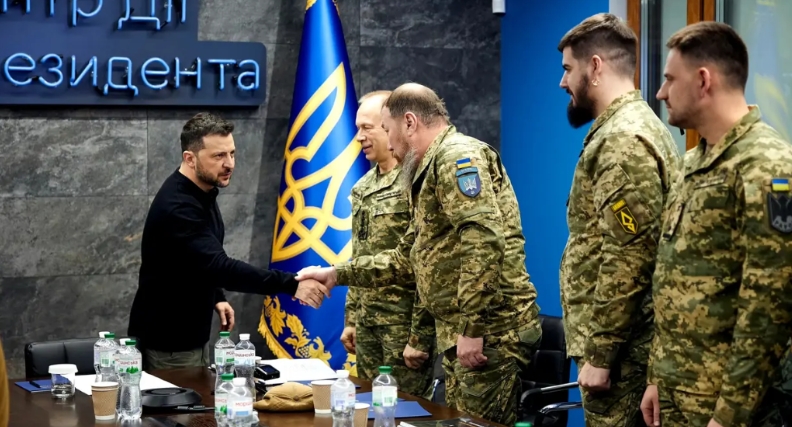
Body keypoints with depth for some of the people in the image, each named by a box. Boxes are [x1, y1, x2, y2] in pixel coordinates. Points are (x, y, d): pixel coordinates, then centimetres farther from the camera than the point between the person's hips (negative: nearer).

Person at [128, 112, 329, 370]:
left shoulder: (201, 192, 4)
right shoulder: (177, 207, -27)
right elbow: (219, 267, -36)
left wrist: (216, 297, 10)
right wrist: (291, 285, -38)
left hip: (192, 334, 9)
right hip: (167, 341, -9)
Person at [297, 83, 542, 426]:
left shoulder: (458, 155, -11)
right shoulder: (434, 170, 22)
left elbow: (485, 238, -25)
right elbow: (407, 259, 28)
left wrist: (472, 328, -26)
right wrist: (337, 274, 24)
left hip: (491, 333, -10)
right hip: (463, 334, 10)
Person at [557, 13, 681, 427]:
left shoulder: (624, 141, -17)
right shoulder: (621, 132, 15)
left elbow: (628, 264, -23)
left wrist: (598, 355, -20)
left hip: (619, 348, -10)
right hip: (621, 343, 10)